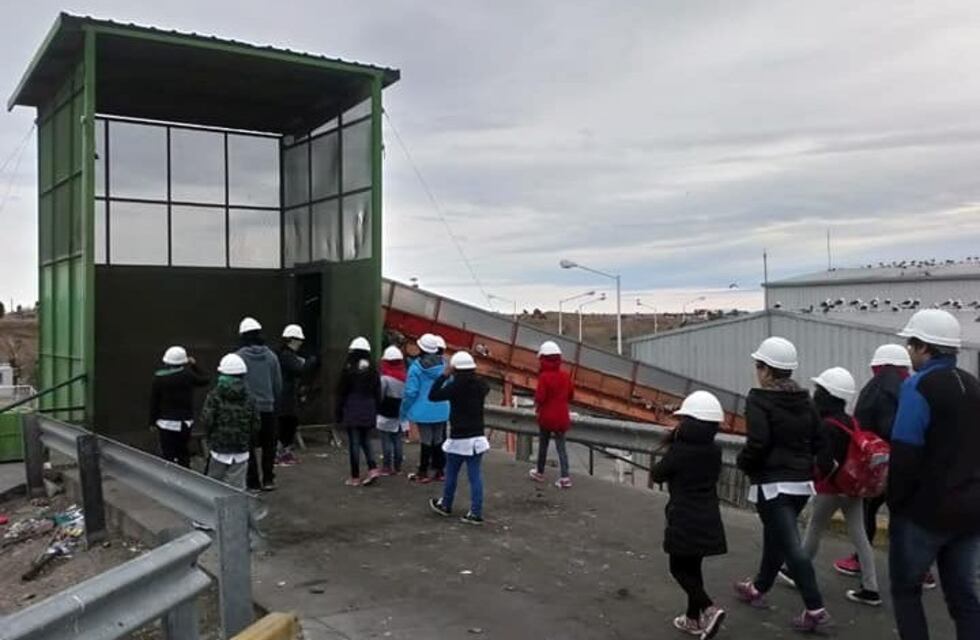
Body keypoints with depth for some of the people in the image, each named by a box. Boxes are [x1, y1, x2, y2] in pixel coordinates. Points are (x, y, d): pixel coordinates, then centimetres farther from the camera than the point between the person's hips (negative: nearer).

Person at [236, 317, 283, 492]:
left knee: (249, 447, 7)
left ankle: (253, 482, 9)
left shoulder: (239, 357, -9)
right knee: (268, 446, 14)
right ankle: (268, 480, 17)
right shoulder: (271, 356, 0)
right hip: (268, 407, 3)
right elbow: (278, 383, 5)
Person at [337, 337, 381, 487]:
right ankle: (373, 469, 0)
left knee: (354, 443, 0)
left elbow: (342, 394, -6)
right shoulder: (373, 370, 5)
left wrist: (339, 414, 1)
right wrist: (374, 412, 15)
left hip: (352, 412, -4)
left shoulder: (348, 369, -8)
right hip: (369, 412, 4)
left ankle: (355, 477, 4)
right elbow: (377, 393, 9)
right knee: (366, 441, 16)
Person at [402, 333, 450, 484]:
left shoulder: (416, 367, -14)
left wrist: (404, 410, -1)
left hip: (423, 411, -4)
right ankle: (439, 471, 23)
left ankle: (423, 473, 10)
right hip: (441, 410, 4)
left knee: (426, 441, 3)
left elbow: (411, 391, -13)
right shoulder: (444, 364, -3)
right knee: (438, 440, 14)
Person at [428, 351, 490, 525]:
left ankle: (445, 505, 31)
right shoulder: (481, 386, 1)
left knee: (451, 474, 13)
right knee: (475, 475, 4)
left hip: (459, 439, -4)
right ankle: (476, 512, 2)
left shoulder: (455, 386, -15)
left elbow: (432, 396, -12)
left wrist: (444, 375, -9)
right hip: (477, 437, 5)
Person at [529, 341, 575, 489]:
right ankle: (564, 477, -4)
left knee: (543, 444, 16)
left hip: (546, 416, -3)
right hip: (561, 416, 3)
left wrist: (537, 404, 1)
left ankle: (540, 472, 30)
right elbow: (570, 395, 8)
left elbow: (540, 397, -21)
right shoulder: (565, 376, -2)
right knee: (561, 446, 6)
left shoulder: (544, 377, -17)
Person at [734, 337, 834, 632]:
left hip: (773, 483, -8)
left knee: (791, 546, -7)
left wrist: (743, 462, -5)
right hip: (802, 482, 8)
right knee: (775, 537, 22)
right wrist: (823, 467, 15)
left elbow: (758, 443, -21)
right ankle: (759, 587, 38)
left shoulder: (759, 400, -13)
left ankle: (815, 609, -10)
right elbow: (819, 440, 9)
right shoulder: (805, 400, 10)